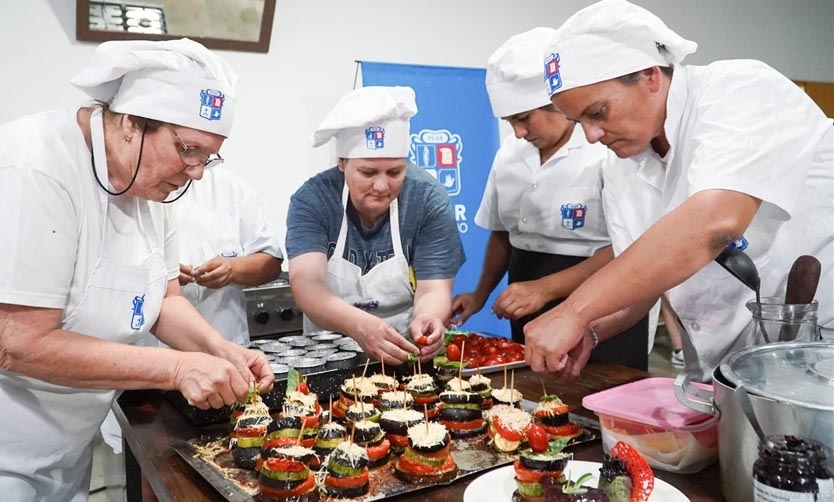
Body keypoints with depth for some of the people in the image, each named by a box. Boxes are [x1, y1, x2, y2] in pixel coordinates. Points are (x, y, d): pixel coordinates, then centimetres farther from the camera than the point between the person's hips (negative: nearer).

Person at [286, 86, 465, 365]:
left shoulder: (428, 199, -8)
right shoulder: (311, 200, -10)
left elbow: (433, 290, -11)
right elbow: (306, 284, -21)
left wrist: (426, 320, -33)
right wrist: (359, 325, -39)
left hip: (409, 351, 1)